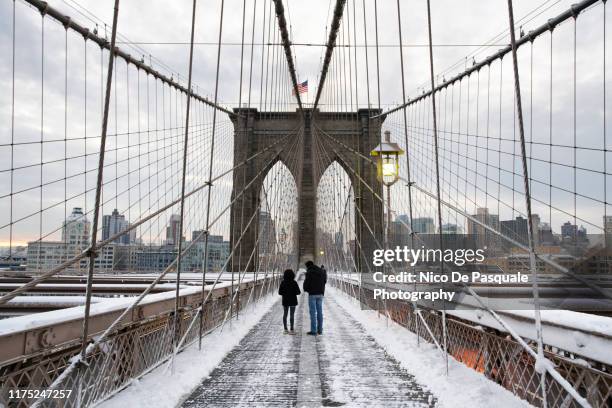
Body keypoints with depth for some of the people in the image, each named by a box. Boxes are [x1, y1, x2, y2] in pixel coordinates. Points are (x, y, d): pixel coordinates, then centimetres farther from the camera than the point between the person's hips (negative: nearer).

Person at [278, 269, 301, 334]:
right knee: (292, 315, 1)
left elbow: (280, 292, -4)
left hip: (285, 301, 3)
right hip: (292, 301, -3)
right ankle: (291, 330, 0)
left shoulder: (283, 283, -6)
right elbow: (298, 292, -12)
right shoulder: (294, 283, -14)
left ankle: (285, 329, 17)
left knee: (285, 315, 14)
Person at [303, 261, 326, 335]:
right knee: (319, 312, 10)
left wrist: (306, 289, 10)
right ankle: (320, 330, 14)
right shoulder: (322, 271, 10)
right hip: (320, 293, 6)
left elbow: (306, 283, -10)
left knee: (313, 312, -3)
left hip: (312, 293, -6)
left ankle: (313, 331, -2)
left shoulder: (309, 272, -10)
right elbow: (325, 281, 16)